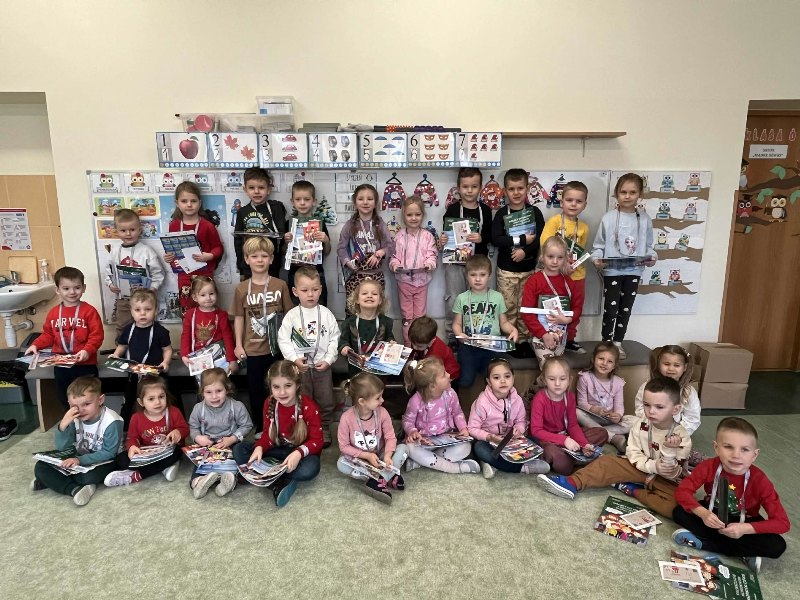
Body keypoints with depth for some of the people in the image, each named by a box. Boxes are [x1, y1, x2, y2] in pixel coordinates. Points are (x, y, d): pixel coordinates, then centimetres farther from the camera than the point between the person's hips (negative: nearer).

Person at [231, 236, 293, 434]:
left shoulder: (280, 285, -5)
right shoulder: (241, 289, -3)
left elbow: (289, 314, 0)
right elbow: (239, 318, 3)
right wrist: (238, 344, 0)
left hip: (277, 347, 0)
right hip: (253, 349, 1)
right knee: (256, 389, 12)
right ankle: (260, 427, 29)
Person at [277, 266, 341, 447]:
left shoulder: (326, 314, -2)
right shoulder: (292, 315, -4)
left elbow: (335, 339, -2)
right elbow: (283, 339, -5)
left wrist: (328, 359, -11)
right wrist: (294, 359, -15)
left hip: (322, 366, 1)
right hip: (300, 367, -1)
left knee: (326, 401, 11)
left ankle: (324, 430, 30)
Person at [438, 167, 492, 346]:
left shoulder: (485, 210, 3)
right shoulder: (452, 209, -2)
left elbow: (491, 236, 3)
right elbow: (446, 234, 1)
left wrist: (481, 238, -17)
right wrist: (442, 241, -20)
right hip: (455, 262, -2)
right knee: (453, 300, 3)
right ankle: (452, 336, 16)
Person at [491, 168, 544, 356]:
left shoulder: (534, 212, 1)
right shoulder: (502, 214, -3)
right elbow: (495, 239, -15)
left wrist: (525, 250, -20)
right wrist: (522, 240, -18)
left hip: (529, 268, 1)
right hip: (506, 269, -1)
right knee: (508, 308, 5)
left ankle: (524, 340, 22)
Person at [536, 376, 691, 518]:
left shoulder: (682, 437, -19)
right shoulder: (640, 425, -12)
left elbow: (673, 474, -20)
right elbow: (633, 454, -8)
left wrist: (669, 451, -37)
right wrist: (652, 465, -25)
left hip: (664, 480, -2)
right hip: (640, 469, 3)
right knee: (606, 462, -15)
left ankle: (632, 490, -20)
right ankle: (572, 483, -27)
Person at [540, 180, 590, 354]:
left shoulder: (584, 228, 6)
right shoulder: (554, 221, -9)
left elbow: (582, 252, 12)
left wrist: (573, 263, -8)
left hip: (577, 275, 6)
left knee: (576, 309, 15)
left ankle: (569, 339, 31)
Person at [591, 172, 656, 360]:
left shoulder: (645, 219, 2)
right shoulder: (608, 218, -7)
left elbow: (648, 245, 8)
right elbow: (598, 245, -3)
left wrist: (652, 257, -11)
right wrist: (597, 258, -20)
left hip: (633, 270, 3)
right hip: (612, 270, -3)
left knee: (626, 309, 12)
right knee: (610, 309, 1)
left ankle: (618, 342, 26)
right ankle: (606, 343, 16)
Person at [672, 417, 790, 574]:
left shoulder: (760, 480, -24)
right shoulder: (709, 467, -23)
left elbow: (782, 522, -23)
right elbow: (682, 491, -20)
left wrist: (745, 529, -36)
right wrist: (703, 513, -37)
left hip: (744, 523, -1)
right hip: (714, 516, 1)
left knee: (777, 546, -27)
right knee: (679, 513, -23)